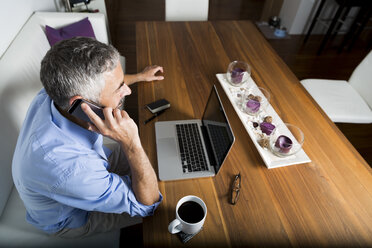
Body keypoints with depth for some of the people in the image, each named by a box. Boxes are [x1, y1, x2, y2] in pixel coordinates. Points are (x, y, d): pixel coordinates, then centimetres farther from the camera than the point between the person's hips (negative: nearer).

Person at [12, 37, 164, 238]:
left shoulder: (55, 94, -25)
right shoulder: (68, 168, -48)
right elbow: (147, 203, -34)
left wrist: (140, 76, 11)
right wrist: (131, 143, -47)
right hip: (67, 217, -6)